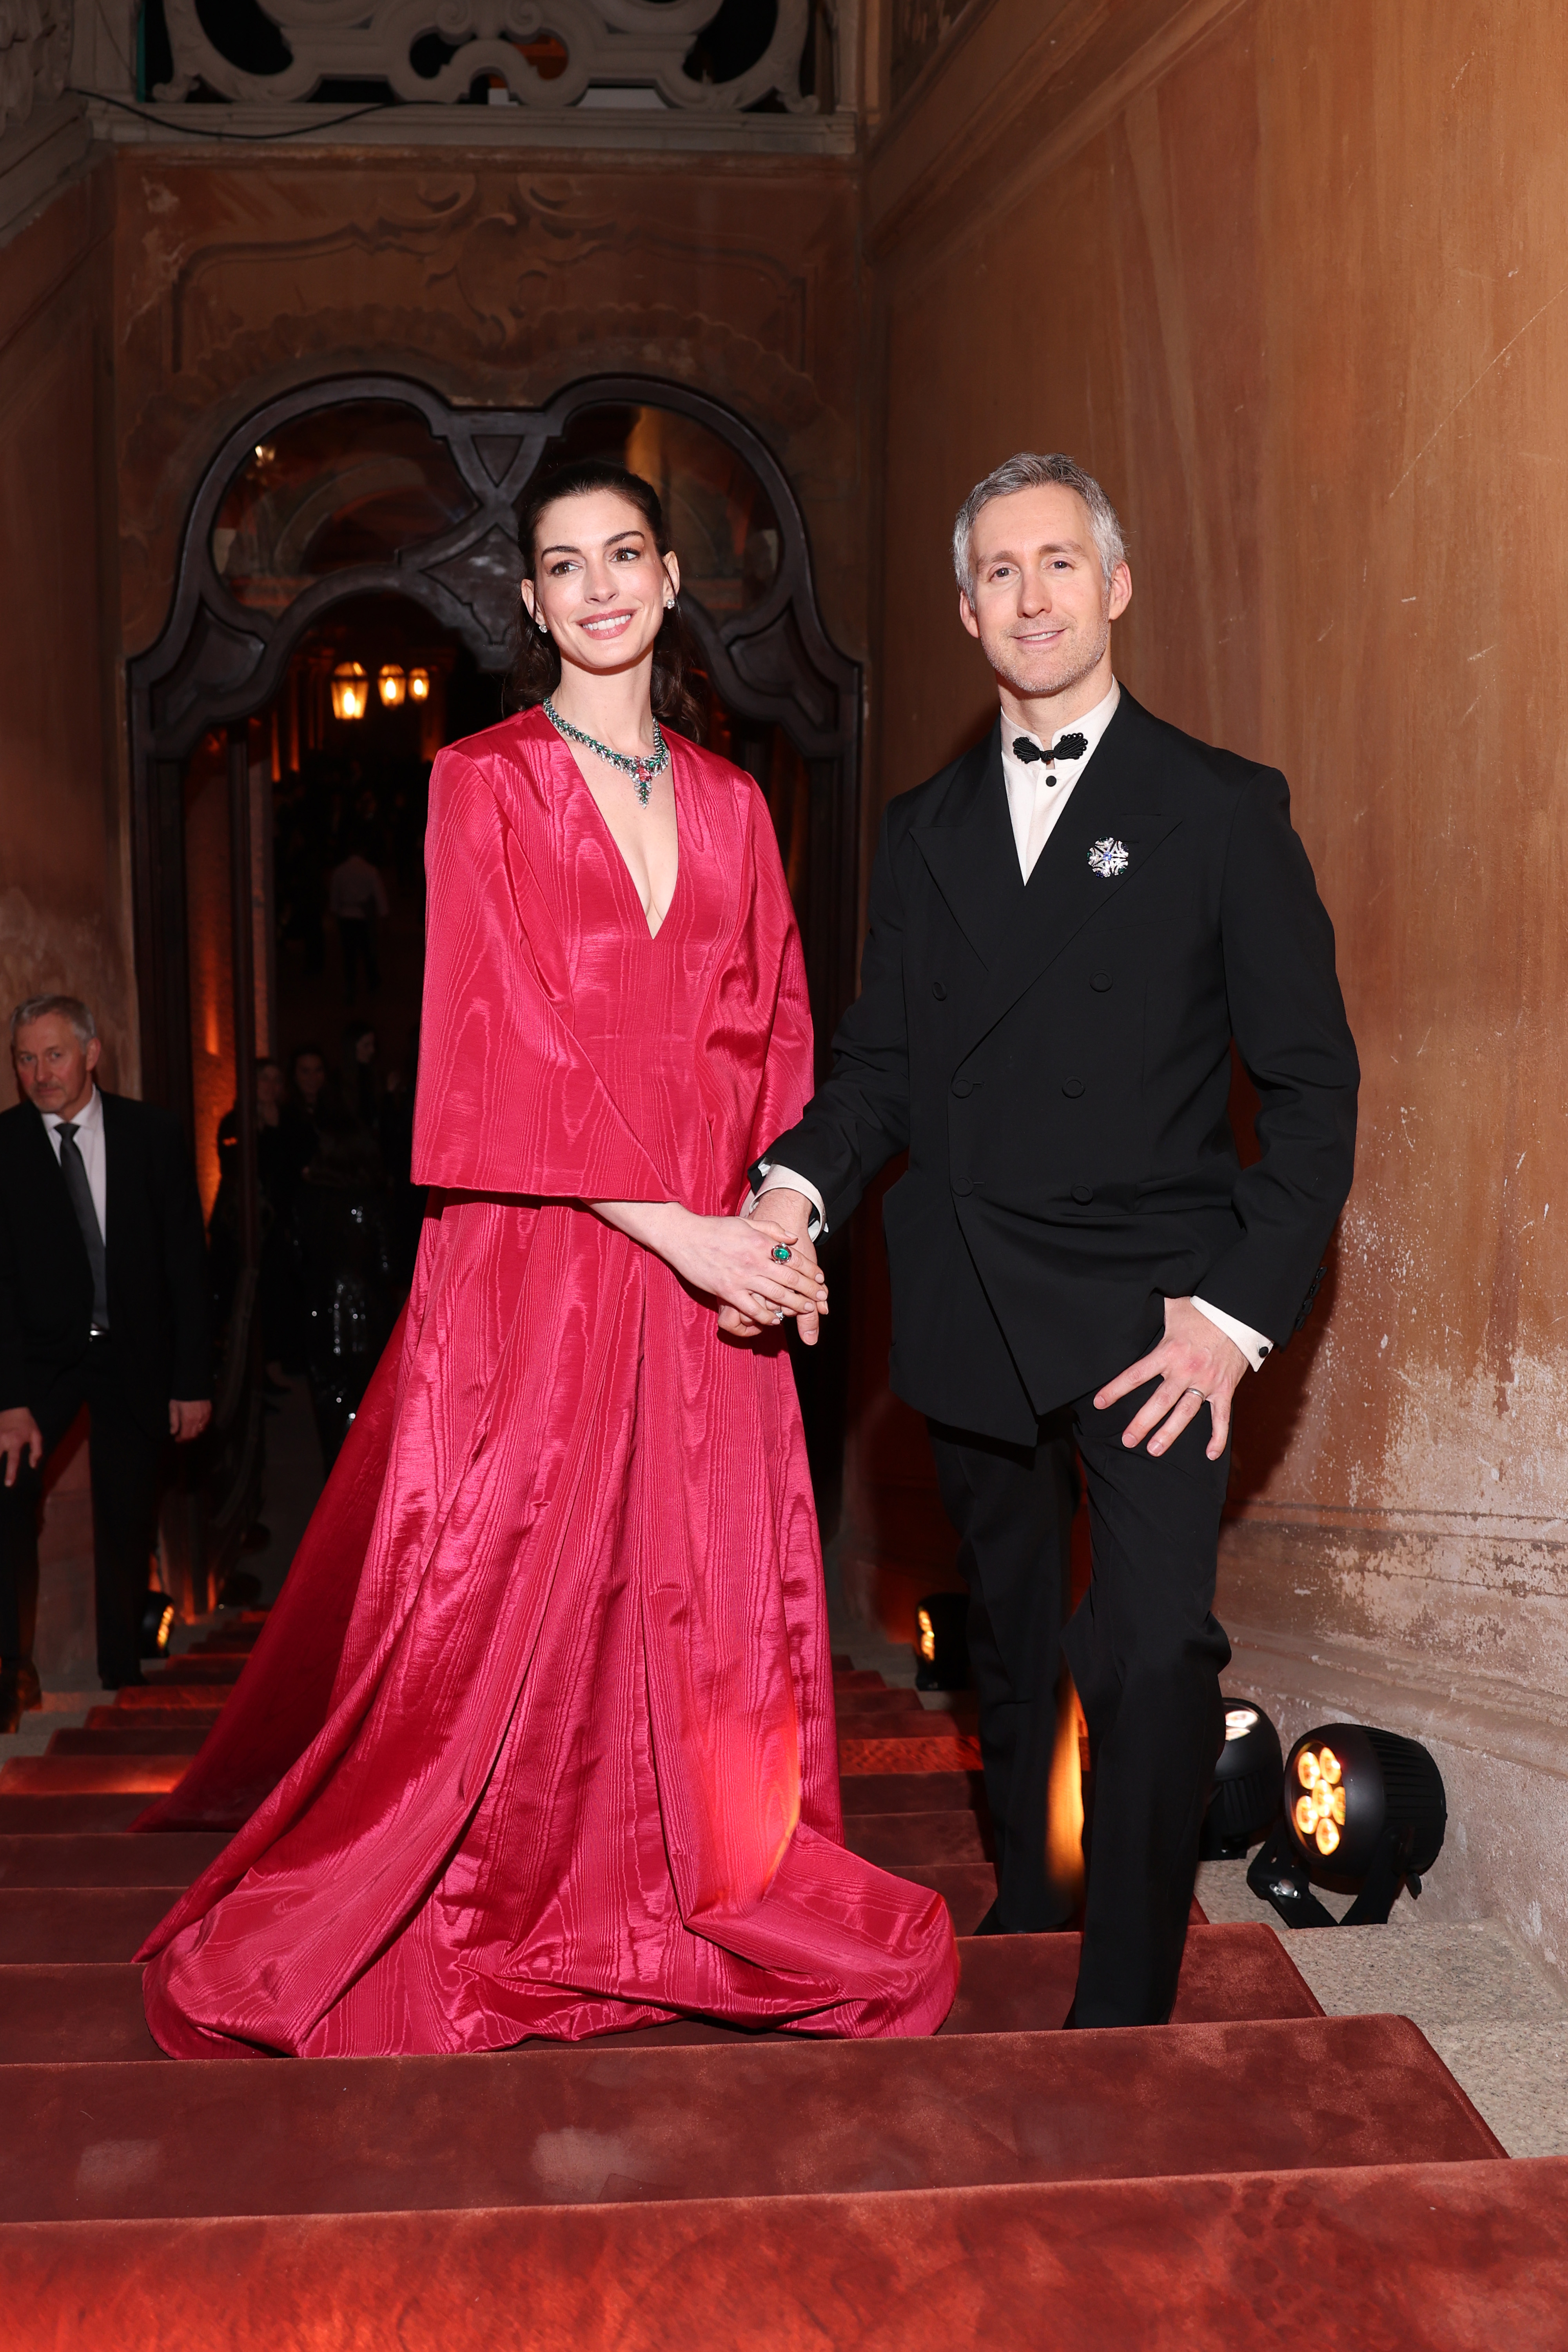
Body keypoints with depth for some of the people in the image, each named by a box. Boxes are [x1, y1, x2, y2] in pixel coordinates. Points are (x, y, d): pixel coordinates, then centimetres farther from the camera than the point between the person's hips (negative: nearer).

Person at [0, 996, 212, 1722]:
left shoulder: (152, 1134, -5)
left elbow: (188, 1262, -2)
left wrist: (193, 1381, -5)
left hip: (135, 1354, 1)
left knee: (128, 1525, 6)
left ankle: (123, 1680, 22)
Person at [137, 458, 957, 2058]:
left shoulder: (730, 804, 14)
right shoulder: (484, 784, 0)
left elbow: (775, 1026, 14)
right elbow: (506, 1042, -9)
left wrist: (783, 1208, -3)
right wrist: (677, 1227, -15)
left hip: (712, 1270, 4)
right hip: (537, 1264, -4)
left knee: (708, 1602, 10)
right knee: (500, 1604, 2)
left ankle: (726, 1904, 28)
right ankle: (315, 1950, 22)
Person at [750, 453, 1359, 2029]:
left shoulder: (1222, 808, 1)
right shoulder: (922, 829, 13)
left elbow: (1311, 1081, -2)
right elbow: (880, 1062, 12)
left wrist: (1239, 1306, -11)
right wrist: (801, 1182, -9)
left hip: (1149, 1308, -3)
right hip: (970, 1309, 4)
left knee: (1153, 1653, -13)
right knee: (1008, 1644, 16)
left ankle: (1125, 2017, 3)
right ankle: (1019, 1919, 35)